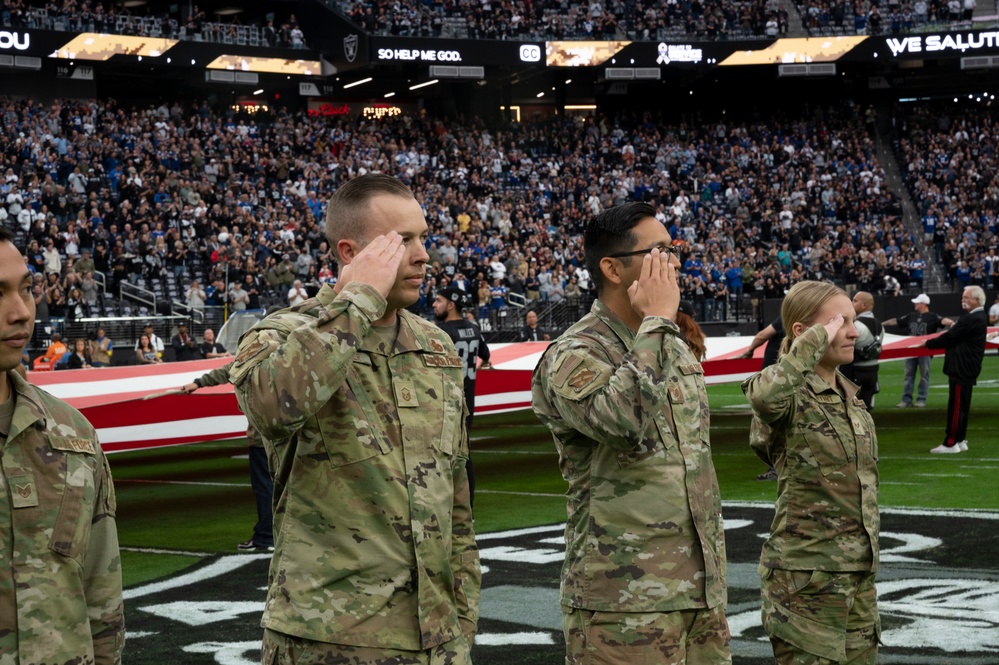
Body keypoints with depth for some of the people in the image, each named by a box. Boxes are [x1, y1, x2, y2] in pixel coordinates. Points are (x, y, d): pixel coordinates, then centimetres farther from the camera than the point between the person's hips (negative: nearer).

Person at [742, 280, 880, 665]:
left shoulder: (850, 398, 13)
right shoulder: (791, 396, -12)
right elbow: (764, 396, -39)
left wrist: (867, 564, 20)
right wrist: (816, 340, -26)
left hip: (859, 572, 8)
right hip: (807, 575, -8)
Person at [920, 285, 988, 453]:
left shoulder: (972, 319, -20)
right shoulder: (980, 317, 13)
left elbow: (950, 337, -18)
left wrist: (928, 343, -6)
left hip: (961, 369, -11)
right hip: (967, 368, 11)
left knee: (956, 406, -6)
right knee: (962, 406, 15)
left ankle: (950, 443, -4)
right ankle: (960, 440, 20)